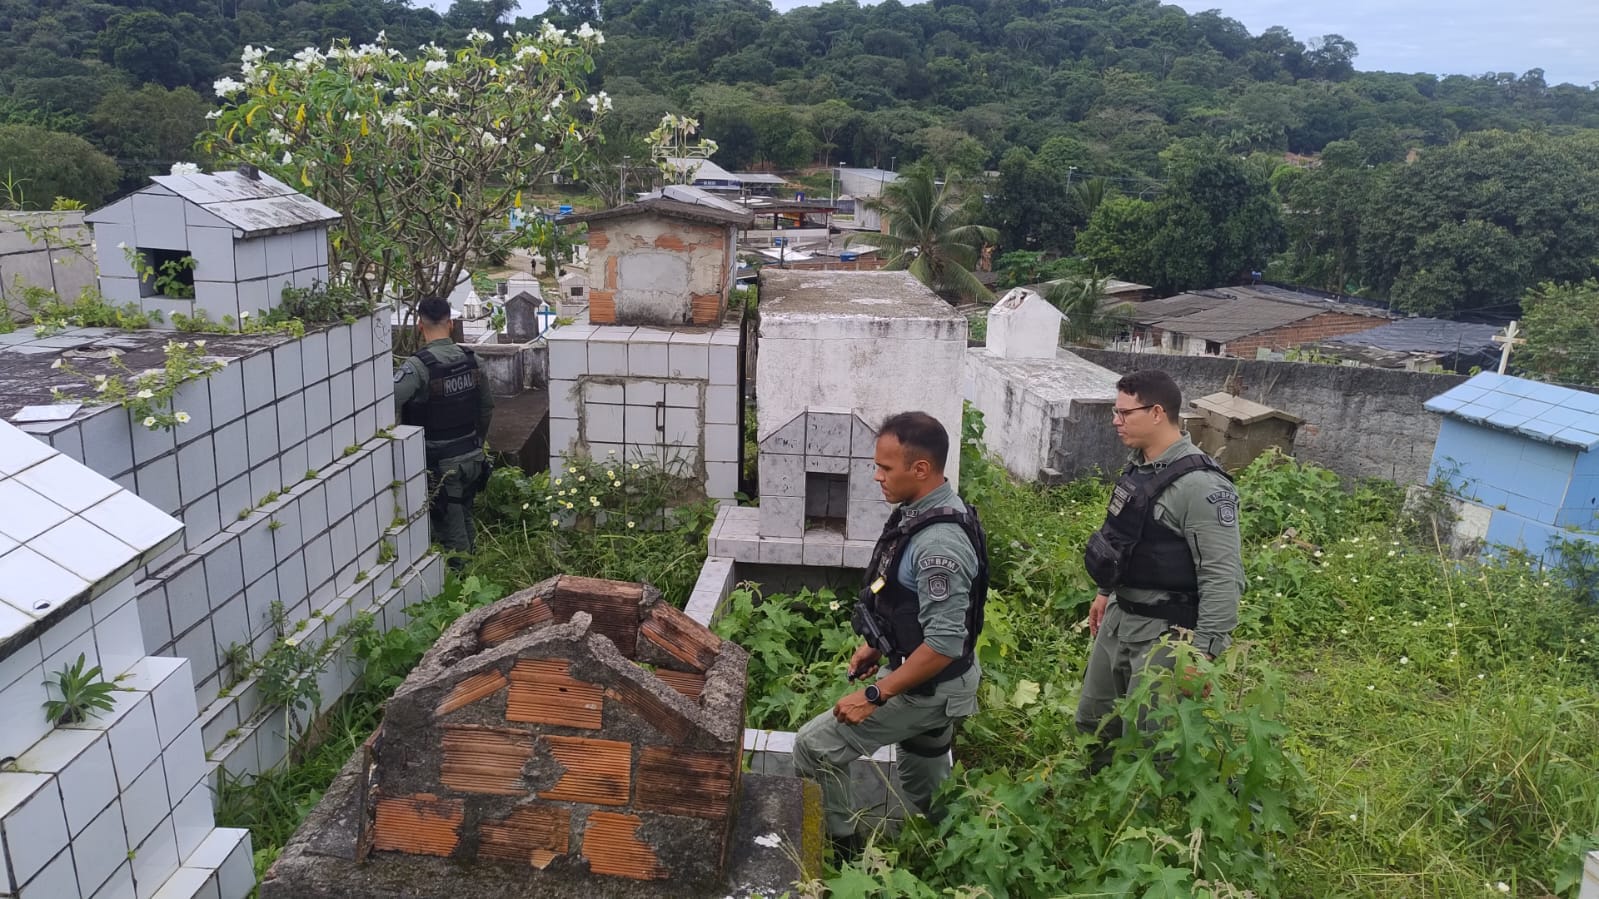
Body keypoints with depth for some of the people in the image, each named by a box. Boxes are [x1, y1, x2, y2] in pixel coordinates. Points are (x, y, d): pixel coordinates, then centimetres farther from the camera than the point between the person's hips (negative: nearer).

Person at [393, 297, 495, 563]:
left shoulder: (418, 367, -20)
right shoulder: (470, 359, -1)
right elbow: (487, 406, 9)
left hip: (441, 465, -6)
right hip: (473, 459, 6)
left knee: (452, 539, 6)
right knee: (465, 519, 23)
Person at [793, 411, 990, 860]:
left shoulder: (939, 542, -32)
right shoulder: (924, 512, -1)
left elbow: (945, 644, -31)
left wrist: (875, 696, -25)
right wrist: (876, 645, 13)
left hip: (927, 688, -9)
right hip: (930, 682, 9)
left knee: (815, 746, -3)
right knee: (924, 784, 25)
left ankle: (838, 848, 14)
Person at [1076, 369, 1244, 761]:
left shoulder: (1200, 485, -24)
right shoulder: (1139, 464, 5)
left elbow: (1223, 578, -24)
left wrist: (1204, 653, -24)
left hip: (1165, 631, -9)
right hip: (1119, 617, 9)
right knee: (1093, 722, 21)